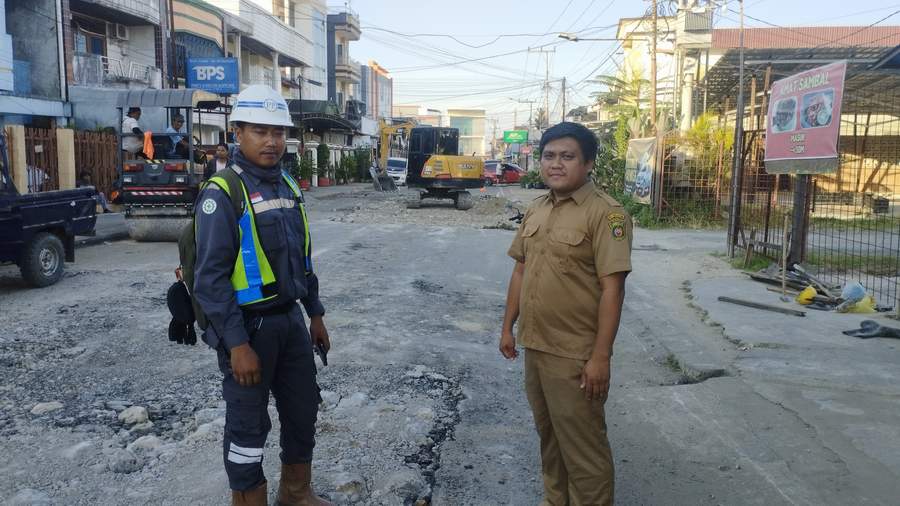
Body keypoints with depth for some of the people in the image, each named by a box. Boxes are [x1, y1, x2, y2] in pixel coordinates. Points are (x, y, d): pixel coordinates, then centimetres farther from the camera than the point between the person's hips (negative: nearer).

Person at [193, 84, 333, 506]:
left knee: (304, 410, 18)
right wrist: (237, 344, -21)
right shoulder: (222, 194, -15)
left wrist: (315, 314, 15)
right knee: (248, 425, 7)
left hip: (290, 320, 8)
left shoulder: (288, 187, 9)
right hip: (248, 326, -7)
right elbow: (211, 278, -19)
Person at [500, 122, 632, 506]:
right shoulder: (535, 210, 8)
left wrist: (600, 357, -21)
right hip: (534, 346, 7)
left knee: (583, 447, 6)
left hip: (575, 356, -7)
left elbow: (612, 287, -19)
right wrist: (508, 326, 13)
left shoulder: (605, 213, -15)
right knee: (549, 435, 23)